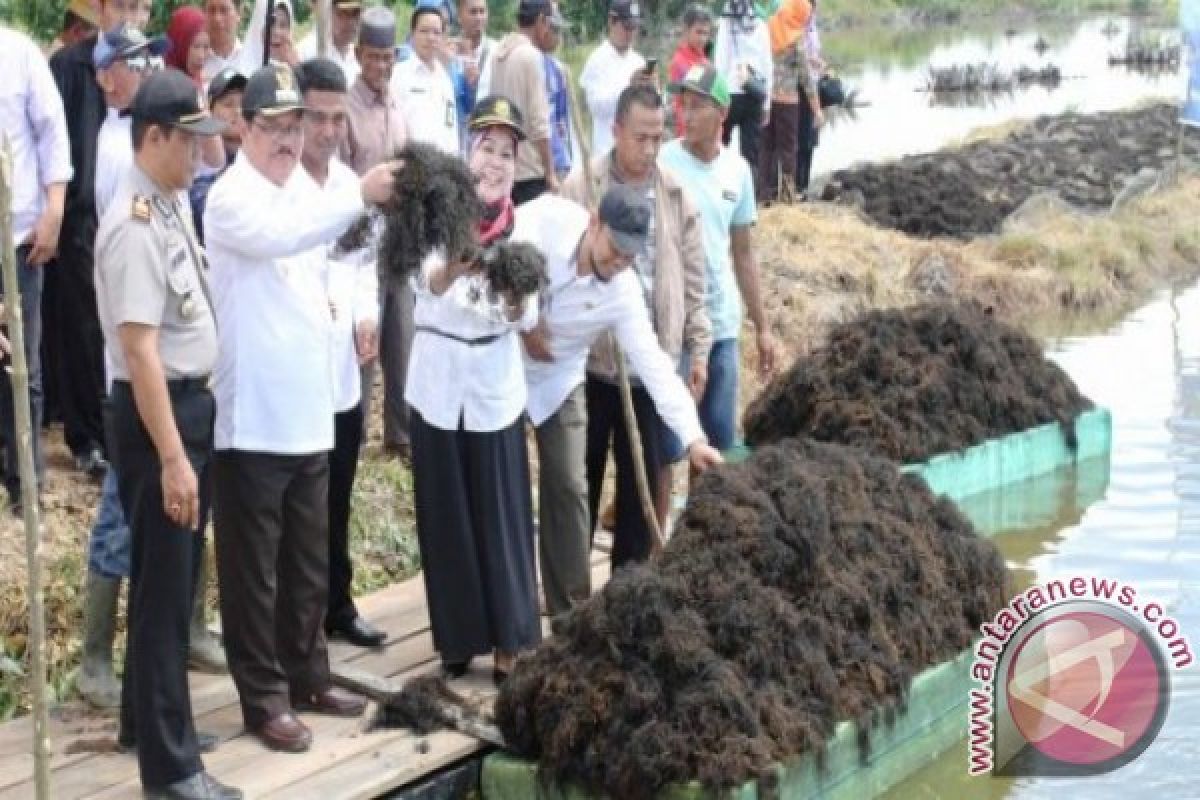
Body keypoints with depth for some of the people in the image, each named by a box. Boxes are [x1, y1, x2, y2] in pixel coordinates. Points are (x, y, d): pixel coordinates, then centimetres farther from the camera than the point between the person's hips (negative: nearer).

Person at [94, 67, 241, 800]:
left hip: (192, 401, 9)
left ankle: (148, 718, 37)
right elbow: (139, 349, -24)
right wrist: (172, 457, -26)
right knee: (164, 588, -1)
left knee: (175, 579, 20)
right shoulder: (135, 226, -21)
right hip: (156, 411, -9)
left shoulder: (173, 204, 9)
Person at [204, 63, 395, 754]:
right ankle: (265, 697, 12)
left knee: (309, 561, 16)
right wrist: (360, 196, -42)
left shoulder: (305, 190, 12)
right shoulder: (231, 198, -12)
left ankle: (306, 675, 29)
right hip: (253, 414, -7)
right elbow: (280, 236, -33)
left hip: (309, 410, 8)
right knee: (255, 567, 3)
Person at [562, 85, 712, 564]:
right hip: (591, 358, -3)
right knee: (581, 475, 10)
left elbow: (692, 279, 7)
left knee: (644, 477, 11)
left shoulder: (674, 193, 3)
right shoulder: (580, 188, -8)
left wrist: (699, 349, 5)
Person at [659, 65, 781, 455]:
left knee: (720, 436, 14)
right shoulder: (660, 163, -11)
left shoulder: (737, 170, 5)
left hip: (722, 325, 5)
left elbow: (743, 252, 13)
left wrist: (762, 326, 14)